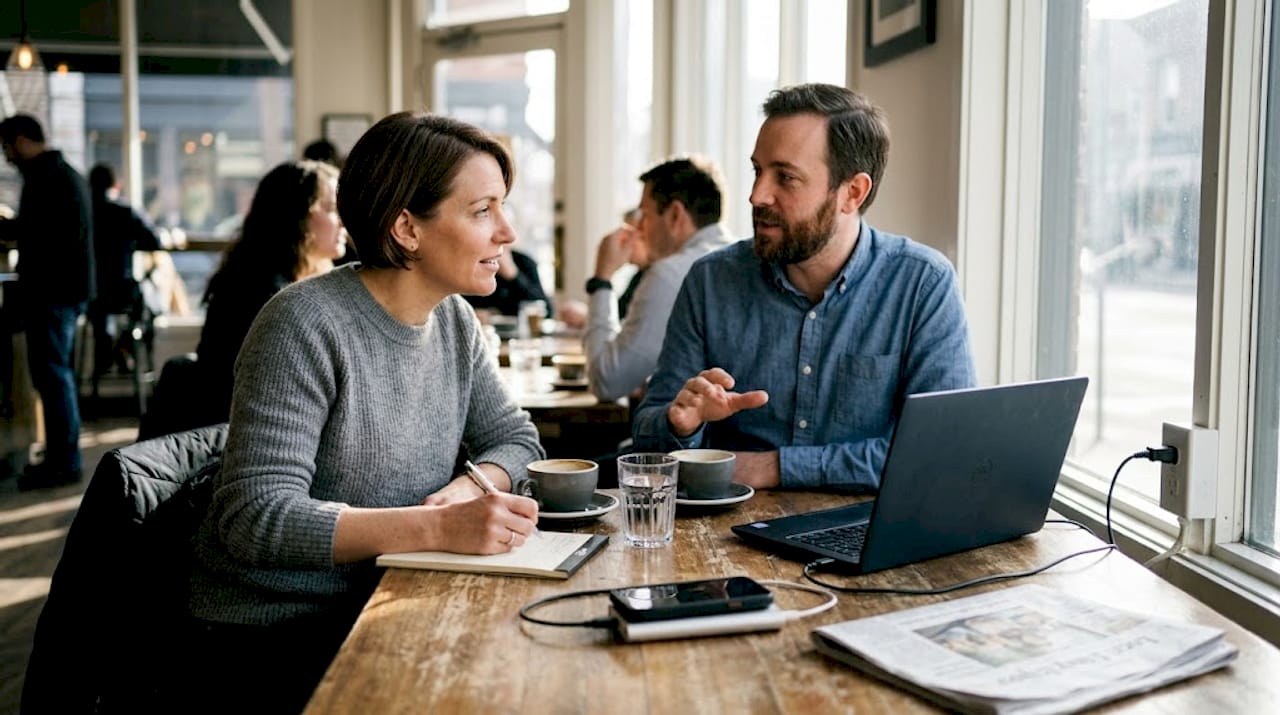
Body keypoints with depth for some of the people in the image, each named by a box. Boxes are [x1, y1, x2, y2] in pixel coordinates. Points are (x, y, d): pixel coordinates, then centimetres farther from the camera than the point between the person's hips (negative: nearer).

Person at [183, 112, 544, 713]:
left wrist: (471, 487, -12)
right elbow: (256, 517, -24)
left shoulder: (454, 320, 3)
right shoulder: (306, 325, -19)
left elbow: (518, 440, 11)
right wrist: (438, 527, -33)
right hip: (268, 633, -6)